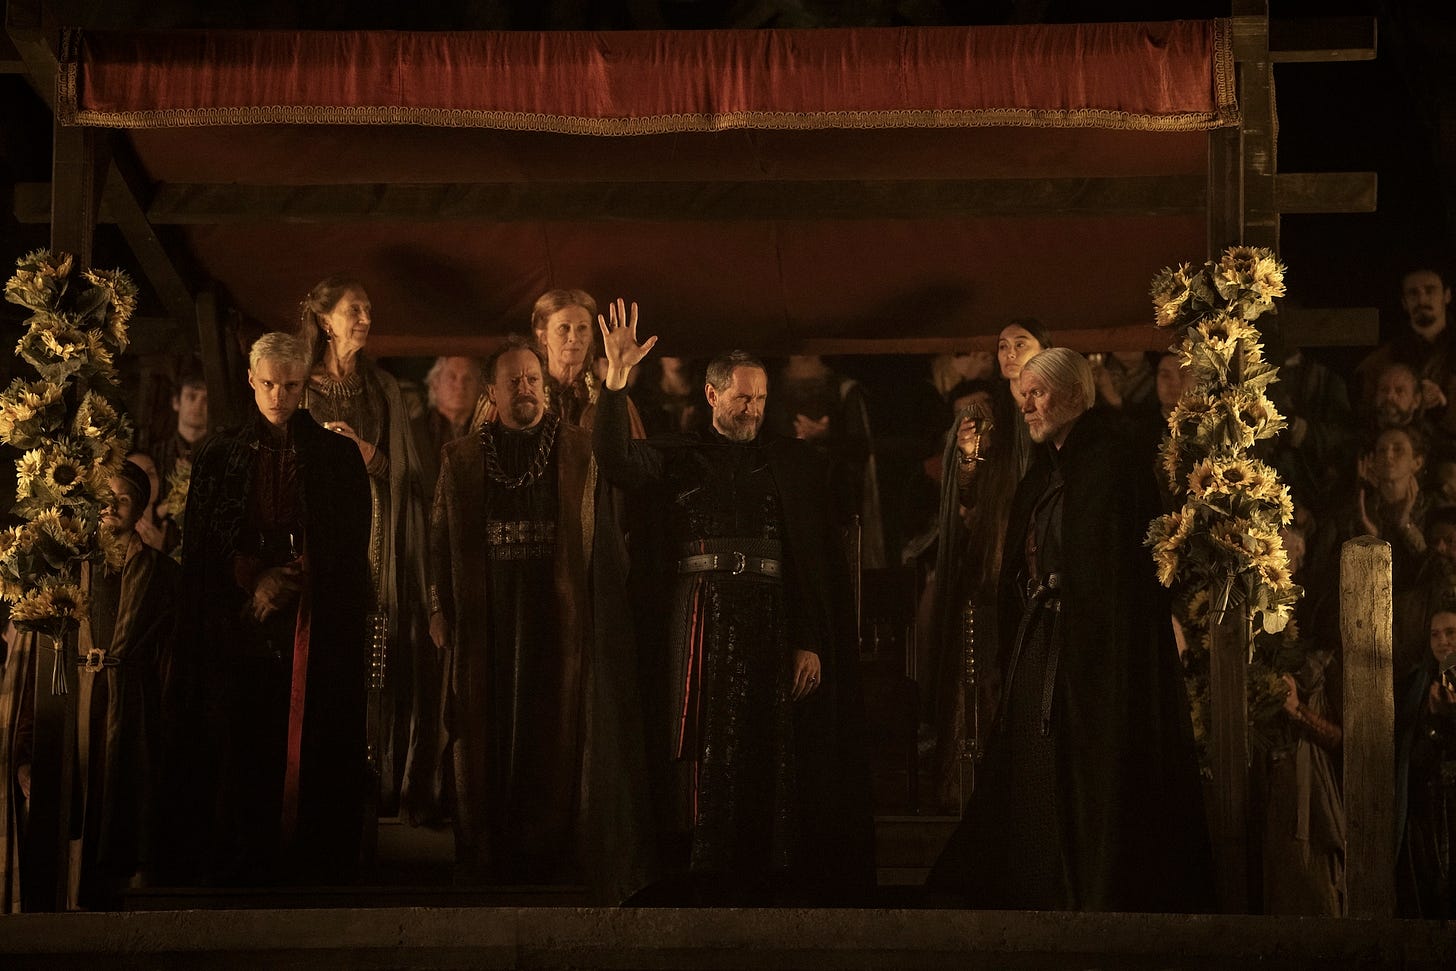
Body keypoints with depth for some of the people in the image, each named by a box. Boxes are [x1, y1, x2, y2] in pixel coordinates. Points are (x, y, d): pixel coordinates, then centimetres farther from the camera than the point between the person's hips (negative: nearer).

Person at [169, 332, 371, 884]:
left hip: (314, 630, -1)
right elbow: (203, 549, 7)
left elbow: (350, 547, 2)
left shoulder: (337, 456, 6)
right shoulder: (221, 456, 9)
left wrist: (283, 582, -7)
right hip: (237, 627, 1)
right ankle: (237, 870, 2)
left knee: (308, 750, -5)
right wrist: (256, 579, -5)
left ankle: (312, 867, 0)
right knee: (238, 751, -3)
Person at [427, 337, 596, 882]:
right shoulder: (461, 459, 12)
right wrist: (439, 609, 5)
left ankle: (550, 859, 5)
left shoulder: (581, 452, 7)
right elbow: (439, 539, 11)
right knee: (484, 740, 2)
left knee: (553, 741, -1)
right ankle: (485, 862, 8)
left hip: (559, 618, -1)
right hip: (484, 622, 1)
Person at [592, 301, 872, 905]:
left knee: (766, 752, -3)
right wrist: (616, 378, -20)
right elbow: (613, 459, -8)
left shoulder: (794, 465, 11)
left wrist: (810, 643, -4)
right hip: (696, 627, 0)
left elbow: (819, 560, 6)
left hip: (769, 628, 0)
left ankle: (764, 878, 0)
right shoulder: (677, 460, 11)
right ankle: (700, 877, -2)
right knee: (701, 750, -4)